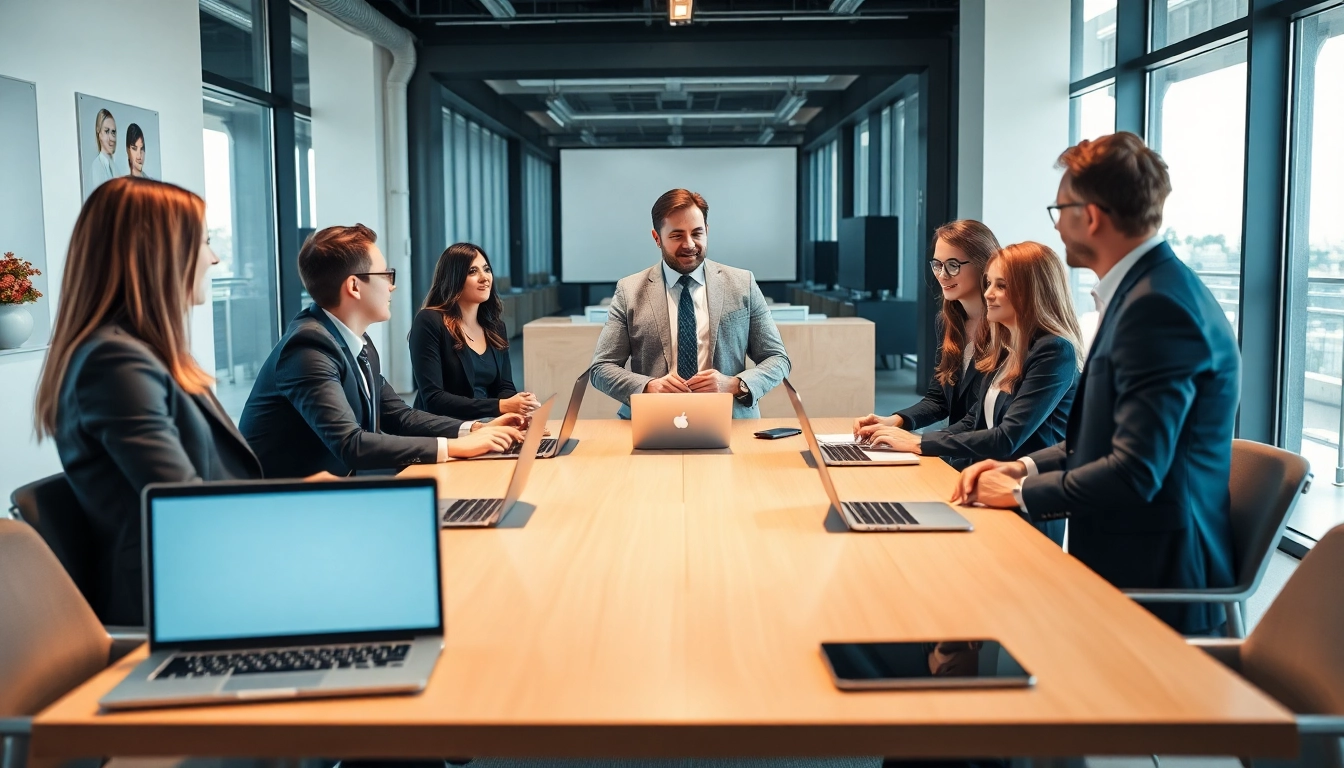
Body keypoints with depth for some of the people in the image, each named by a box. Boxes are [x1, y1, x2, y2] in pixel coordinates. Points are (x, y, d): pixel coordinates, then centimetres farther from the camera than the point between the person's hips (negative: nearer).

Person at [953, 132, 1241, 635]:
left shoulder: (1159, 304, -21)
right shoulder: (1147, 289, 11)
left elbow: (1135, 472, -25)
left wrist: (1021, 493, -12)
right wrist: (1026, 468, 5)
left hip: (1151, 578, -9)